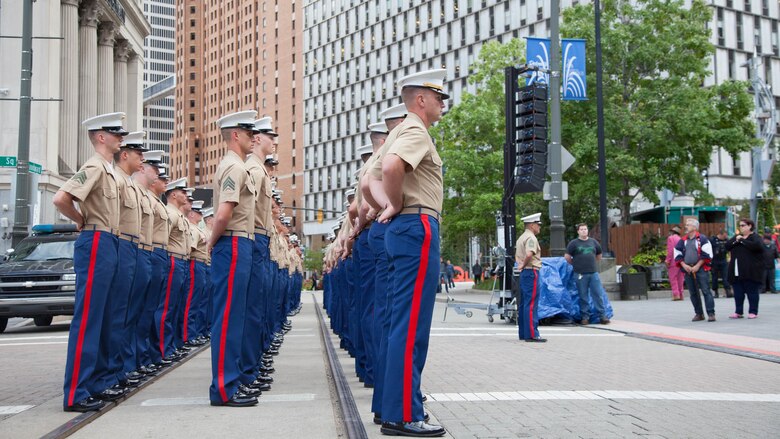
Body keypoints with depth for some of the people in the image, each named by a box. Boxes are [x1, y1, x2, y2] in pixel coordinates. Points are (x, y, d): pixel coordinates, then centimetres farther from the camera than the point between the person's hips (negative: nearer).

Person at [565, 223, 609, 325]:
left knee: (598, 294, 2)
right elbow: (567, 257, 1)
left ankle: (602, 316, 7)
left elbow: (599, 256, 24)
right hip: (581, 274, -3)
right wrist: (576, 264, 8)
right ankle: (585, 316, 9)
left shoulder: (593, 242, 11)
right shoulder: (574, 243, 1)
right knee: (583, 296, 2)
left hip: (593, 272, 3)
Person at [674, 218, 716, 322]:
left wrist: (697, 266, -13)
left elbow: (707, 254, -8)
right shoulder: (683, 240, 13)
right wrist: (684, 265, -1)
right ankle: (699, 313, 16)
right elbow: (677, 254, 14)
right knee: (693, 293, 8)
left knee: (706, 291, -9)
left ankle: (711, 313, -7)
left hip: (701, 269, -5)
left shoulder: (702, 239, -2)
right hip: (688, 270, 5)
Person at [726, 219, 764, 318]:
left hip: (750, 271, -6)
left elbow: (756, 246, -23)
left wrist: (742, 240, -13)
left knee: (752, 291, 0)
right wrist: (735, 241, -11)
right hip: (736, 271, 6)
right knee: (738, 292, 8)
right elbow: (727, 246, 6)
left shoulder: (755, 237, -2)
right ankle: (738, 312, 13)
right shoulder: (736, 236, 17)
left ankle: (753, 312, 7)